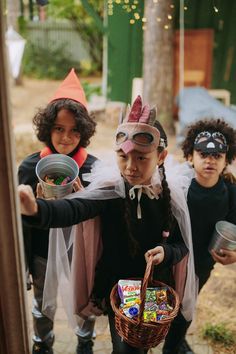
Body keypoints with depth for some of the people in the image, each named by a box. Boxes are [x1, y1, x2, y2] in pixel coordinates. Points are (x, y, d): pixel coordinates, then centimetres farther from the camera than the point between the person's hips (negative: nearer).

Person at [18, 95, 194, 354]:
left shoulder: (172, 193, -14)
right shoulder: (108, 188, -22)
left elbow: (183, 244, -3)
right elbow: (74, 209, -42)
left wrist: (167, 253, -25)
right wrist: (36, 209, -62)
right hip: (117, 286, -3)